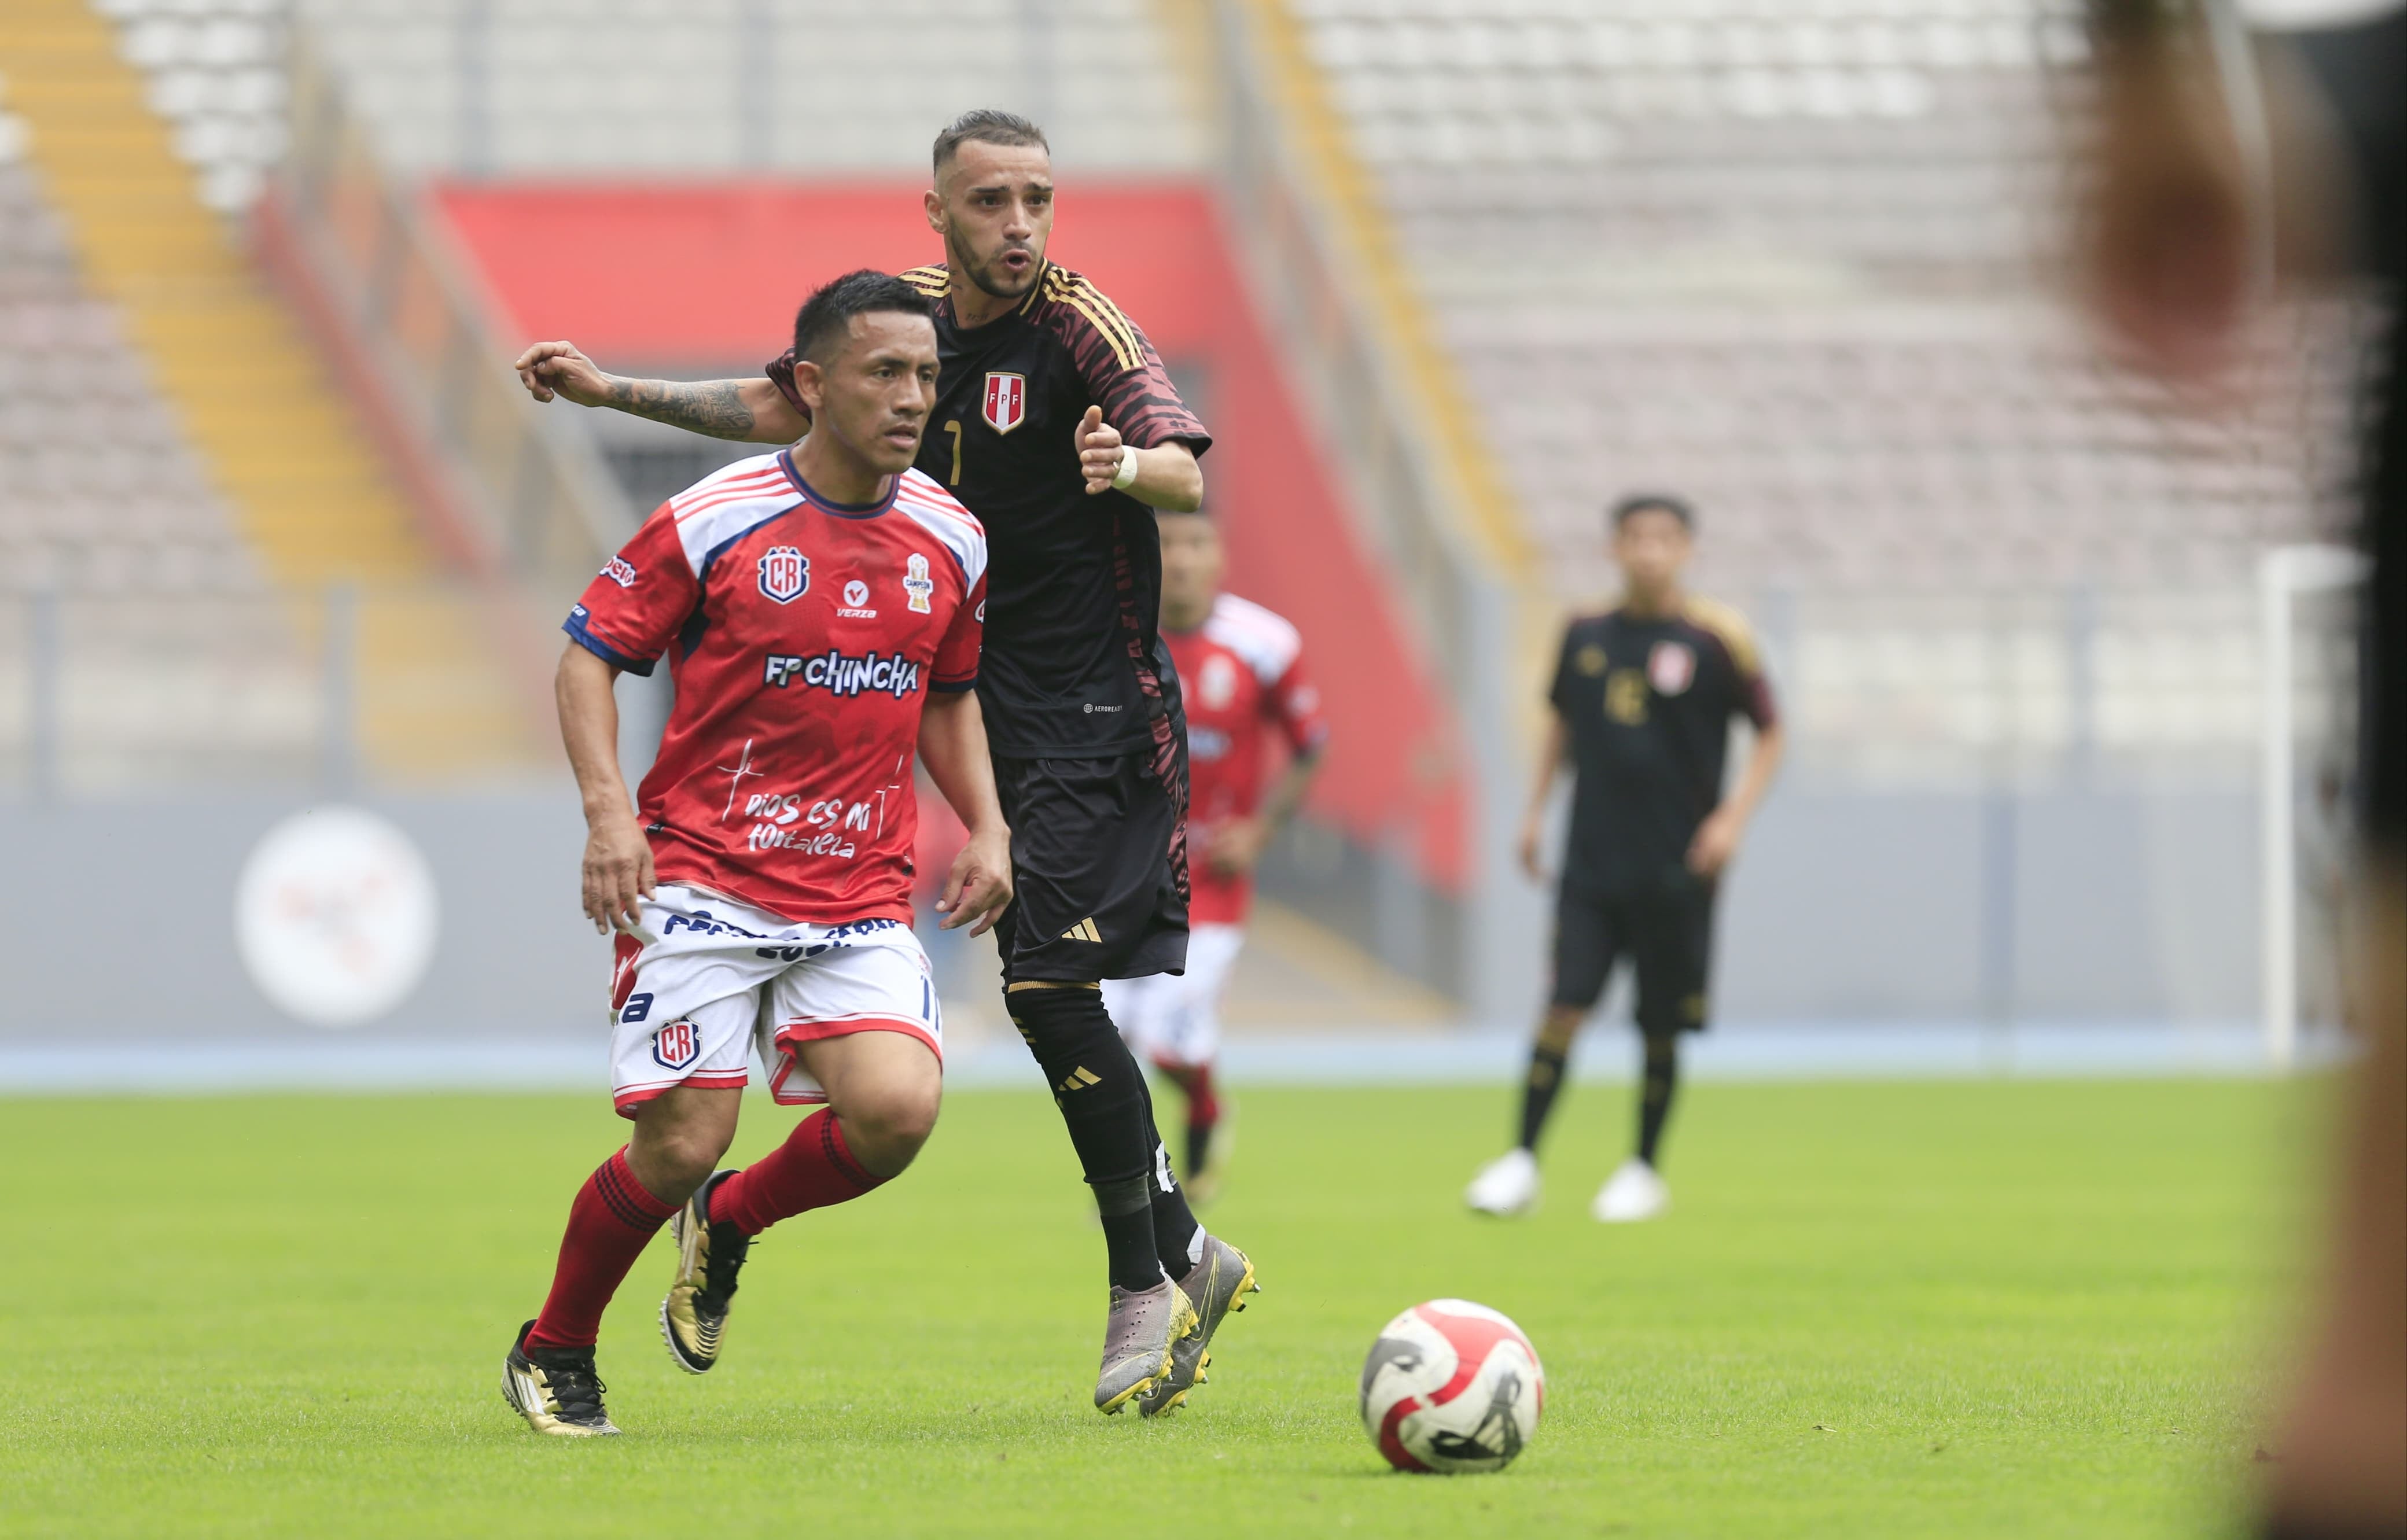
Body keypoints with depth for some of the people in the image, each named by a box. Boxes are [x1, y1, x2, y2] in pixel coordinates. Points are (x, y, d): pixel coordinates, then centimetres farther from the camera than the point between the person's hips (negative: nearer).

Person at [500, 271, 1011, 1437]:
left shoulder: (948, 541, 6)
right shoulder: (713, 523, -8)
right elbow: (589, 654, -2)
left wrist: (985, 829, 7)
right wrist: (607, 808, -16)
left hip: (860, 899, 4)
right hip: (703, 883, -4)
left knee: (897, 1109, -19)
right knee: (682, 1144, -10)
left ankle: (729, 1224, 13)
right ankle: (552, 1352, 17)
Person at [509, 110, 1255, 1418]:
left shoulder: (1080, 329, -14)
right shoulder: (908, 313, 6)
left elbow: (1187, 474, -29)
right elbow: (777, 407, 23)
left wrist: (1131, 466, -51)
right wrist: (613, 392, 17)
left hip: (1099, 717, -7)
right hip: (987, 706, 7)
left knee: (1050, 986, -15)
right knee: (1050, 994, 6)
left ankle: (1145, 1285, -6)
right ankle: (1183, 1255, 18)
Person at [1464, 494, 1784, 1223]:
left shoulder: (1715, 637, -5)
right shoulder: (1585, 634, 5)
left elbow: (1769, 735, 1)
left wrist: (1732, 817, -10)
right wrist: (1537, 808, 15)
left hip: (1675, 866, -2)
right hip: (1591, 859, 2)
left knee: (1660, 1025, 5)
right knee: (1564, 1004, -8)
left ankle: (1644, 1171, 18)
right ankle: (1522, 1160, -3)